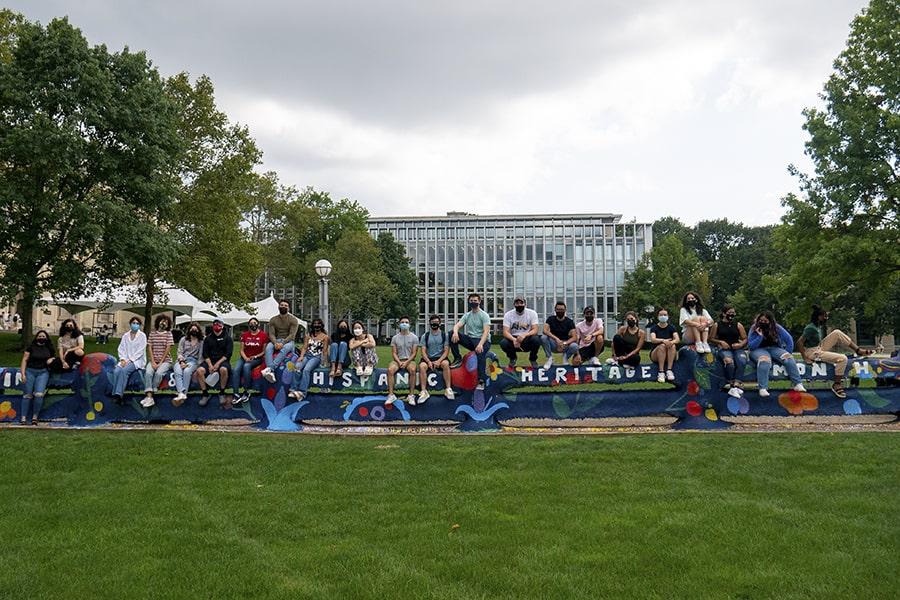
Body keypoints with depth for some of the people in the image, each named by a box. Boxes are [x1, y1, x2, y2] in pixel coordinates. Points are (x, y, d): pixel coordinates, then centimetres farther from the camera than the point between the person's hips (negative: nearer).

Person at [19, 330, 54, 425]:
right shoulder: (31, 346, 1)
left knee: (39, 394, -16)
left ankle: (35, 417, -4)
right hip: (30, 371, -1)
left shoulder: (49, 348, 9)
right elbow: (24, 360, 1)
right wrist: (23, 374, -5)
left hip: (43, 372, 1)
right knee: (27, 395, -2)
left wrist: (51, 360, -1)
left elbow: (53, 358, 24)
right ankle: (23, 418, 2)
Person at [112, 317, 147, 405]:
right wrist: (123, 360, -7)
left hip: (137, 360, -4)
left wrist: (130, 360, -14)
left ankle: (119, 393, -33)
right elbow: (121, 349, 11)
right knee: (116, 371, -26)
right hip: (125, 360, 4)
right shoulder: (125, 336, 15)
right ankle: (115, 394, -26)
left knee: (124, 370, -32)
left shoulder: (142, 335, 2)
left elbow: (140, 351, -6)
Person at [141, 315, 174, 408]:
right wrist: (153, 362, -7)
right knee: (148, 373, -27)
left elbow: (168, 349, -3)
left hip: (165, 360, -2)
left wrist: (160, 363, -10)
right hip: (153, 360, 2)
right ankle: (149, 397, -35)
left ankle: (149, 396, -27)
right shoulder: (152, 333, 10)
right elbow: (150, 348, 6)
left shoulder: (168, 334, 3)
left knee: (158, 373, -30)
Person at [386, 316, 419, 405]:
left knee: (412, 370, -37)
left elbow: (414, 353, 1)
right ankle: (391, 395, -28)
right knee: (390, 370, -31)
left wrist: (407, 362, -14)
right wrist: (399, 362, -11)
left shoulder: (414, 337, 6)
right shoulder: (395, 338, 11)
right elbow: (394, 353, 7)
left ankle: (411, 396, -31)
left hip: (410, 360, -2)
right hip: (398, 360, 2)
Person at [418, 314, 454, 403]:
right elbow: (423, 351, 2)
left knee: (446, 363, -36)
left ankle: (448, 389, -32)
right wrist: (428, 361, -17)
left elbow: (446, 351, -1)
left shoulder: (444, 335, 6)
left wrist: (439, 361, -18)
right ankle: (424, 392, -32)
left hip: (441, 358, -1)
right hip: (428, 358, 1)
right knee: (422, 366, -32)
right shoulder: (425, 336, 9)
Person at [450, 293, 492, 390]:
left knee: (480, 353, -40)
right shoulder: (467, 315, 14)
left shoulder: (484, 315, -3)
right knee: (452, 335, -15)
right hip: (470, 339, 5)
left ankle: (481, 380, -35)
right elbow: (457, 325, 1)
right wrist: (455, 332, -26)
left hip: (483, 340, -5)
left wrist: (480, 344, -32)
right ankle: (458, 359, -9)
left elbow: (486, 331, -15)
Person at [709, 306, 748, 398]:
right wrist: (721, 342, -5)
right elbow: (711, 339, 12)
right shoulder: (717, 325, 12)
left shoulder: (738, 325, 17)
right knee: (729, 361, -37)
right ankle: (731, 385, -32)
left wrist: (740, 344, -6)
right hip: (724, 349, -2)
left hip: (737, 348, 2)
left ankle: (736, 385, -41)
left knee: (742, 361, -33)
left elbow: (745, 339, 16)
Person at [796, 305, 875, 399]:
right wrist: (805, 359, -26)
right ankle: (836, 386, -8)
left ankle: (859, 351, 8)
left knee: (837, 333, 4)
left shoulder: (819, 326, 8)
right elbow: (799, 342, -27)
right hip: (813, 353, -9)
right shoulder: (811, 328, -21)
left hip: (820, 347, 9)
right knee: (842, 359, -18)